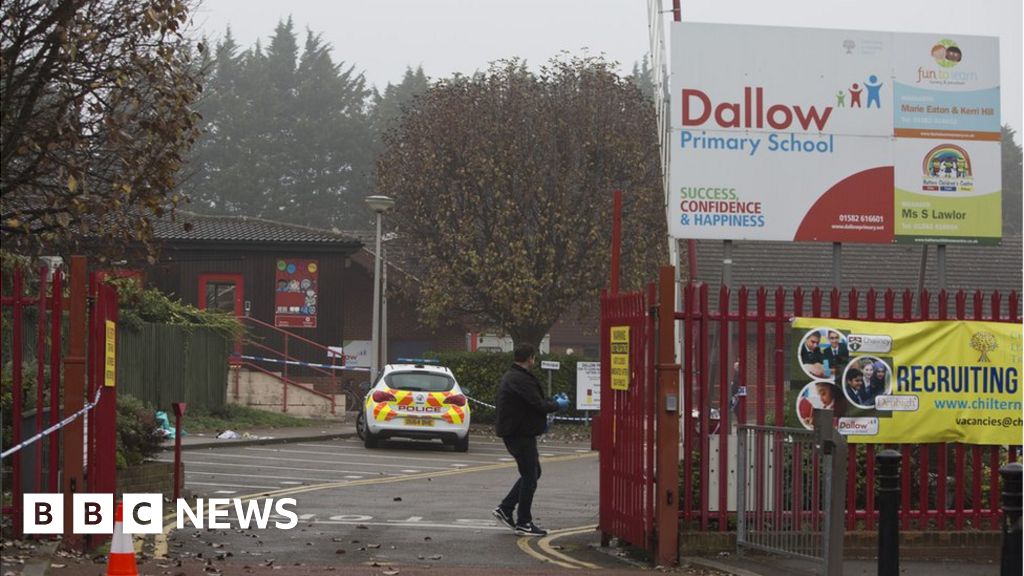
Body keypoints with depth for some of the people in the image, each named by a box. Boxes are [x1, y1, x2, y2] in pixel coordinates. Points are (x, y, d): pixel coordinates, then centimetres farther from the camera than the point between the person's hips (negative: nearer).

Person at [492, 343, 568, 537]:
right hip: (521, 433, -11)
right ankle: (524, 523, 4)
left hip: (514, 432, 11)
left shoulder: (511, 376, 14)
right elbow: (538, 405, -22)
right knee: (530, 476, -2)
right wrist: (557, 405, -5)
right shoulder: (521, 380, -20)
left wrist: (552, 401, 17)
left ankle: (505, 509, 19)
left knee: (532, 473, 19)